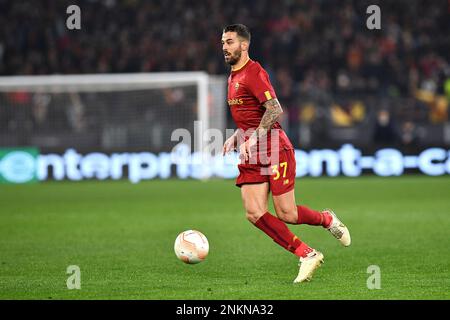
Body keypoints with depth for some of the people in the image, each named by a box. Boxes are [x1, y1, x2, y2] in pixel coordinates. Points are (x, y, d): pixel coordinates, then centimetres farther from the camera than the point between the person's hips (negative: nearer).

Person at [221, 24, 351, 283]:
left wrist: (253, 140, -26)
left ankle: (327, 219, 23)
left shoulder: (253, 72, -12)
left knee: (286, 215, -8)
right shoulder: (233, 77, 17)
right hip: (251, 156, 8)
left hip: (274, 149, -8)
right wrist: (236, 138, 15)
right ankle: (307, 255, 1)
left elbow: (275, 109, -22)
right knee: (254, 214, -7)